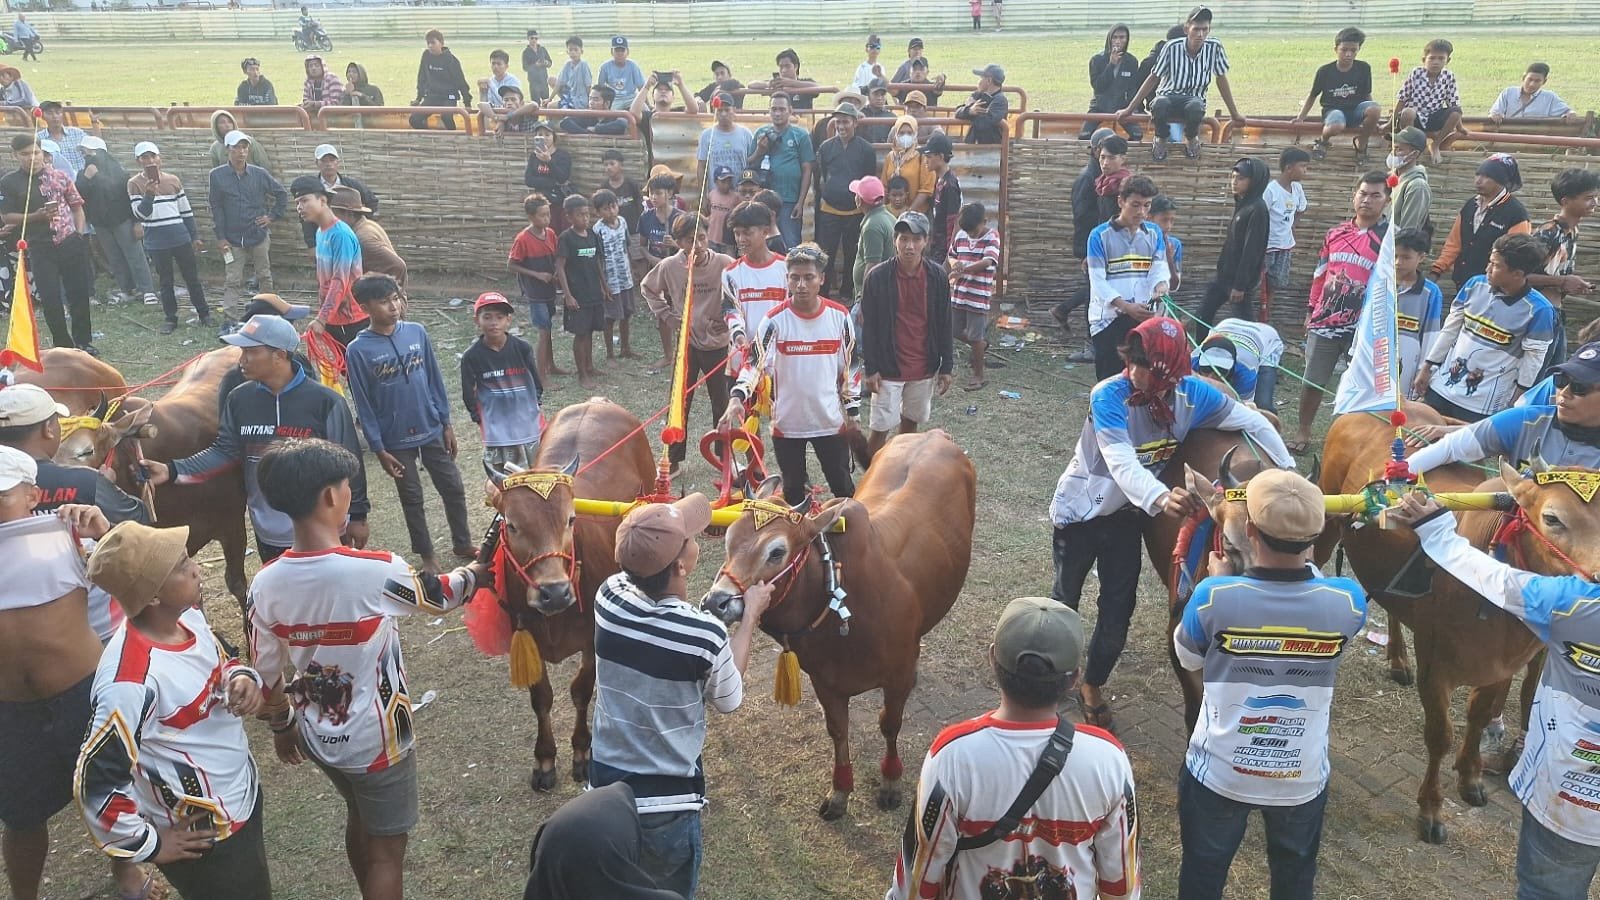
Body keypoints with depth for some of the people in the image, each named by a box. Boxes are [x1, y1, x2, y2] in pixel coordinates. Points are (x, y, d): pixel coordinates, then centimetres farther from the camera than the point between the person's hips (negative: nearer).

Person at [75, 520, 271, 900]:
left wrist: (243, 678, -12)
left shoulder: (188, 614, -8)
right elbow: (95, 781, -28)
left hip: (242, 798, 8)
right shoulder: (131, 680, -33)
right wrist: (148, 844, -15)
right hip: (205, 837, -8)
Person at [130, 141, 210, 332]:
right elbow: (140, 214, -9)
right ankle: (171, 318, 18)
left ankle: (204, 314, 18)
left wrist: (195, 236, 11)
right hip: (156, 242, -1)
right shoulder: (134, 184, -2)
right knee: (166, 282, 8)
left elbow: (186, 211, 11)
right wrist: (149, 194, -24)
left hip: (181, 238, 1)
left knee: (192, 278, 7)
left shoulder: (173, 180, 5)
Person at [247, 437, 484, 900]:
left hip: (318, 736, 6)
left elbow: (267, 673, -1)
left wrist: (281, 727, 18)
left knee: (359, 821, 30)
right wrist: (478, 572, 15)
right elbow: (439, 596, -7)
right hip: (378, 740, -6)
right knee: (386, 850, 13)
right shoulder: (377, 571, -27)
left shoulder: (265, 584, -13)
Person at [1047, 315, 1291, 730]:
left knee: (1119, 606, 6)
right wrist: (1161, 498, -63)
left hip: (1129, 514, 3)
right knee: (1066, 596, 15)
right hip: (1080, 509, -3)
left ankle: (1093, 684, 33)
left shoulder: (1192, 393, -18)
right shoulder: (1108, 396, -32)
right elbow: (1122, 463, -45)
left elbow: (1254, 423, -4)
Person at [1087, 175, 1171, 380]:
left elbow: (1159, 268, 4)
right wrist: (1126, 306, -22)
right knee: (1110, 379, -1)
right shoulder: (1100, 235, -4)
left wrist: (1161, 285, -21)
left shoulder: (1154, 233, 9)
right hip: (1108, 318, -3)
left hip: (1144, 317, 3)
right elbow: (1098, 281, -9)